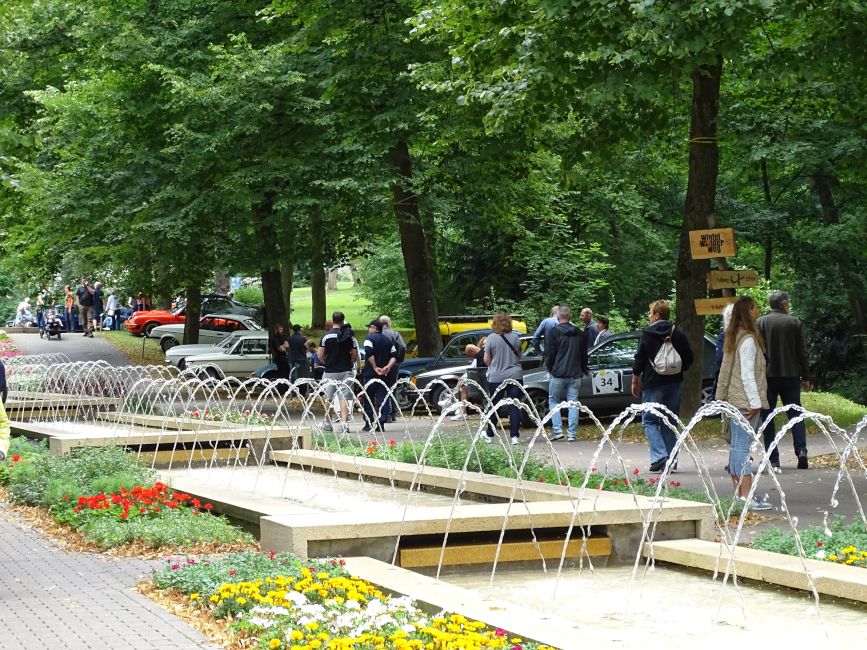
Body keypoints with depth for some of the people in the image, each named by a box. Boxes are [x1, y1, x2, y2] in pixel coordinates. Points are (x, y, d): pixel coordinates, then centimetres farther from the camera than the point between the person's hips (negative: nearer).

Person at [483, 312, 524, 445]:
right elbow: (519, 355, 10)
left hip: (496, 378, -1)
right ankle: (514, 436, -2)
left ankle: (490, 435, 21)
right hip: (515, 376, 1)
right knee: (515, 407, 3)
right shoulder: (515, 337, -1)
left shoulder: (491, 338, -8)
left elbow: (486, 360, -4)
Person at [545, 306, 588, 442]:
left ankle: (557, 430, -2)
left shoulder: (554, 332, -7)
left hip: (558, 374, -4)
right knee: (573, 403, 5)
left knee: (553, 401, 9)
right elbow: (584, 355, 15)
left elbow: (550, 354, -6)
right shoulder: (580, 334, 9)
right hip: (575, 374, 4)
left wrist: (550, 368, 9)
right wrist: (583, 370, 24)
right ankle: (572, 434, 1)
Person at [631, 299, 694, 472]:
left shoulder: (647, 334, -6)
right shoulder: (679, 335, 6)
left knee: (649, 420, 2)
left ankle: (659, 456, -15)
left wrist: (635, 381, 3)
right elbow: (689, 359, 8)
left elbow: (639, 361, -6)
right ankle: (671, 460, 8)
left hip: (653, 384, -4)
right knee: (670, 422, 11)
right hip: (674, 383, 4)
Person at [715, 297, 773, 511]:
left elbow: (725, 369, 17)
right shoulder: (748, 340, -14)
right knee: (743, 447, -11)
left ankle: (738, 493, 16)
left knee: (736, 446, 11)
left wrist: (722, 395, 19)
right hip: (745, 400, -10)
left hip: (734, 399, 10)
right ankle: (747, 497, -12)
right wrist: (755, 403, -17)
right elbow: (747, 374, -18)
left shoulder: (733, 337, 14)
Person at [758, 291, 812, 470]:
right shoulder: (795, 322, 1)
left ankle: (773, 460, -1)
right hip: (791, 375, 1)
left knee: (768, 417, 3)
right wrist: (806, 377, 9)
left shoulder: (760, 322, -1)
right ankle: (801, 451, -6)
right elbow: (802, 352, 2)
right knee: (795, 414, 9)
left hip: (767, 375, -1)